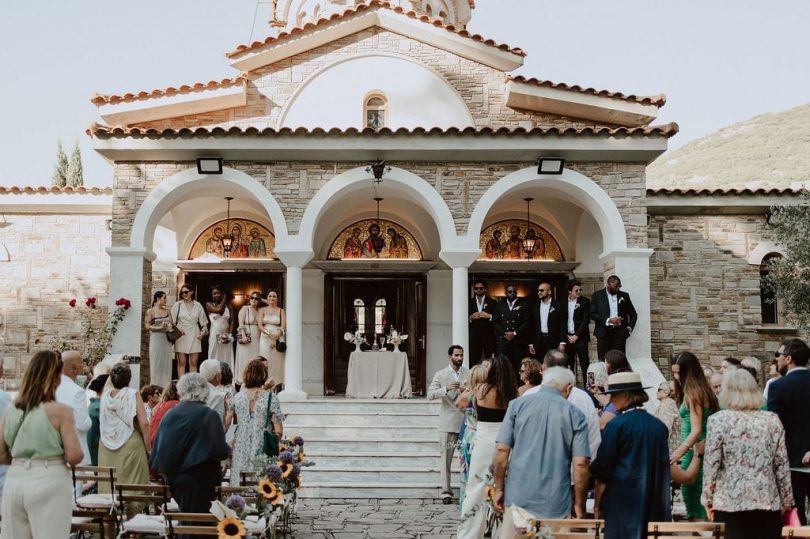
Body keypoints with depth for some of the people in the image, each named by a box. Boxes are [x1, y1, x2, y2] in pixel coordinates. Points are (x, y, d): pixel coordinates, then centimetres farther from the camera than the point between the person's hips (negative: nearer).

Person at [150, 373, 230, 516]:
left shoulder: (170, 415, 2)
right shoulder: (209, 415, -13)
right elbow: (220, 451, -16)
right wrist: (227, 450, 5)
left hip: (172, 478, 6)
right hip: (199, 479, -6)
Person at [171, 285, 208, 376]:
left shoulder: (198, 306, 9)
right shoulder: (177, 305, 6)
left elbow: (204, 322, 13)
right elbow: (172, 322, 5)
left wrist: (203, 332, -2)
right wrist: (177, 331, -11)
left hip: (194, 337, 1)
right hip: (181, 336, -1)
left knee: (193, 363, 1)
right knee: (181, 362, -1)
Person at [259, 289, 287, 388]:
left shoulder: (281, 311, 6)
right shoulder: (263, 310, 10)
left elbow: (283, 327, -2)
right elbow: (260, 326, 2)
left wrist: (275, 339, -12)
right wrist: (269, 334, -13)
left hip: (278, 338, -1)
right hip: (265, 339, 1)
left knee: (277, 362, -3)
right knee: (265, 363, -2)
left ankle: (278, 387, -3)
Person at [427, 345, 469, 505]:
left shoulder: (470, 374, 8)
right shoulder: (440, 375, 4)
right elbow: (430, 395, -7)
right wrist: (446, 389, -23)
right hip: (448, 422, -1)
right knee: (446, 458, 0)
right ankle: (446, 492, 5)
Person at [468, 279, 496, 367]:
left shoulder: (492, 303, 11)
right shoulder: (469, 303, 14)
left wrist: (489, 316, -12)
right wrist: (470, 317, -9)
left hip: (489, 336, -1)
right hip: (474, 336, 1)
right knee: (473, 361, -6)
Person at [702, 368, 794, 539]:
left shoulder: (718, 420, -4)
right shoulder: (773, 420, 3)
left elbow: (711, 464, -6)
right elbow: (782, 465, 4)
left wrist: (708, 498, 5)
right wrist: (786, 501, 14)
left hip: (730, 503, -2)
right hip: (768, 502, 2)